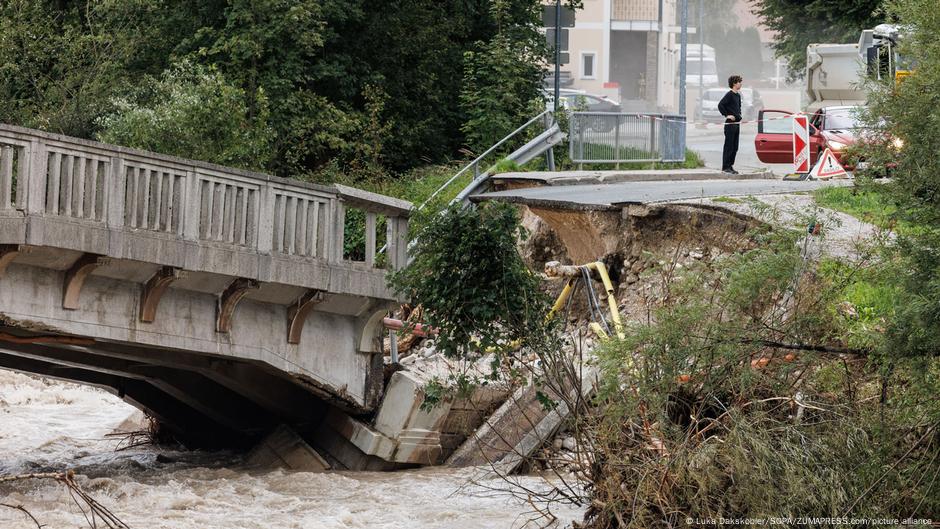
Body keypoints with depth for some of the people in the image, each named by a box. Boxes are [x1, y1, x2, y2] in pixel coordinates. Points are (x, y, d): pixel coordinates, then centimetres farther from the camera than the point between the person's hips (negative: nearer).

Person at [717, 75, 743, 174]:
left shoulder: (738, 95, 15)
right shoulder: (729, 94, -12)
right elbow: (720, 105, -20)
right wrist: (727, 115, -18)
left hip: (737, 124, 9)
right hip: (730, 124, -9)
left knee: (735, 147, 9)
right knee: (729, 146, -6)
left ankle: (730, 166, 15)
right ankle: (725, 167, -4)